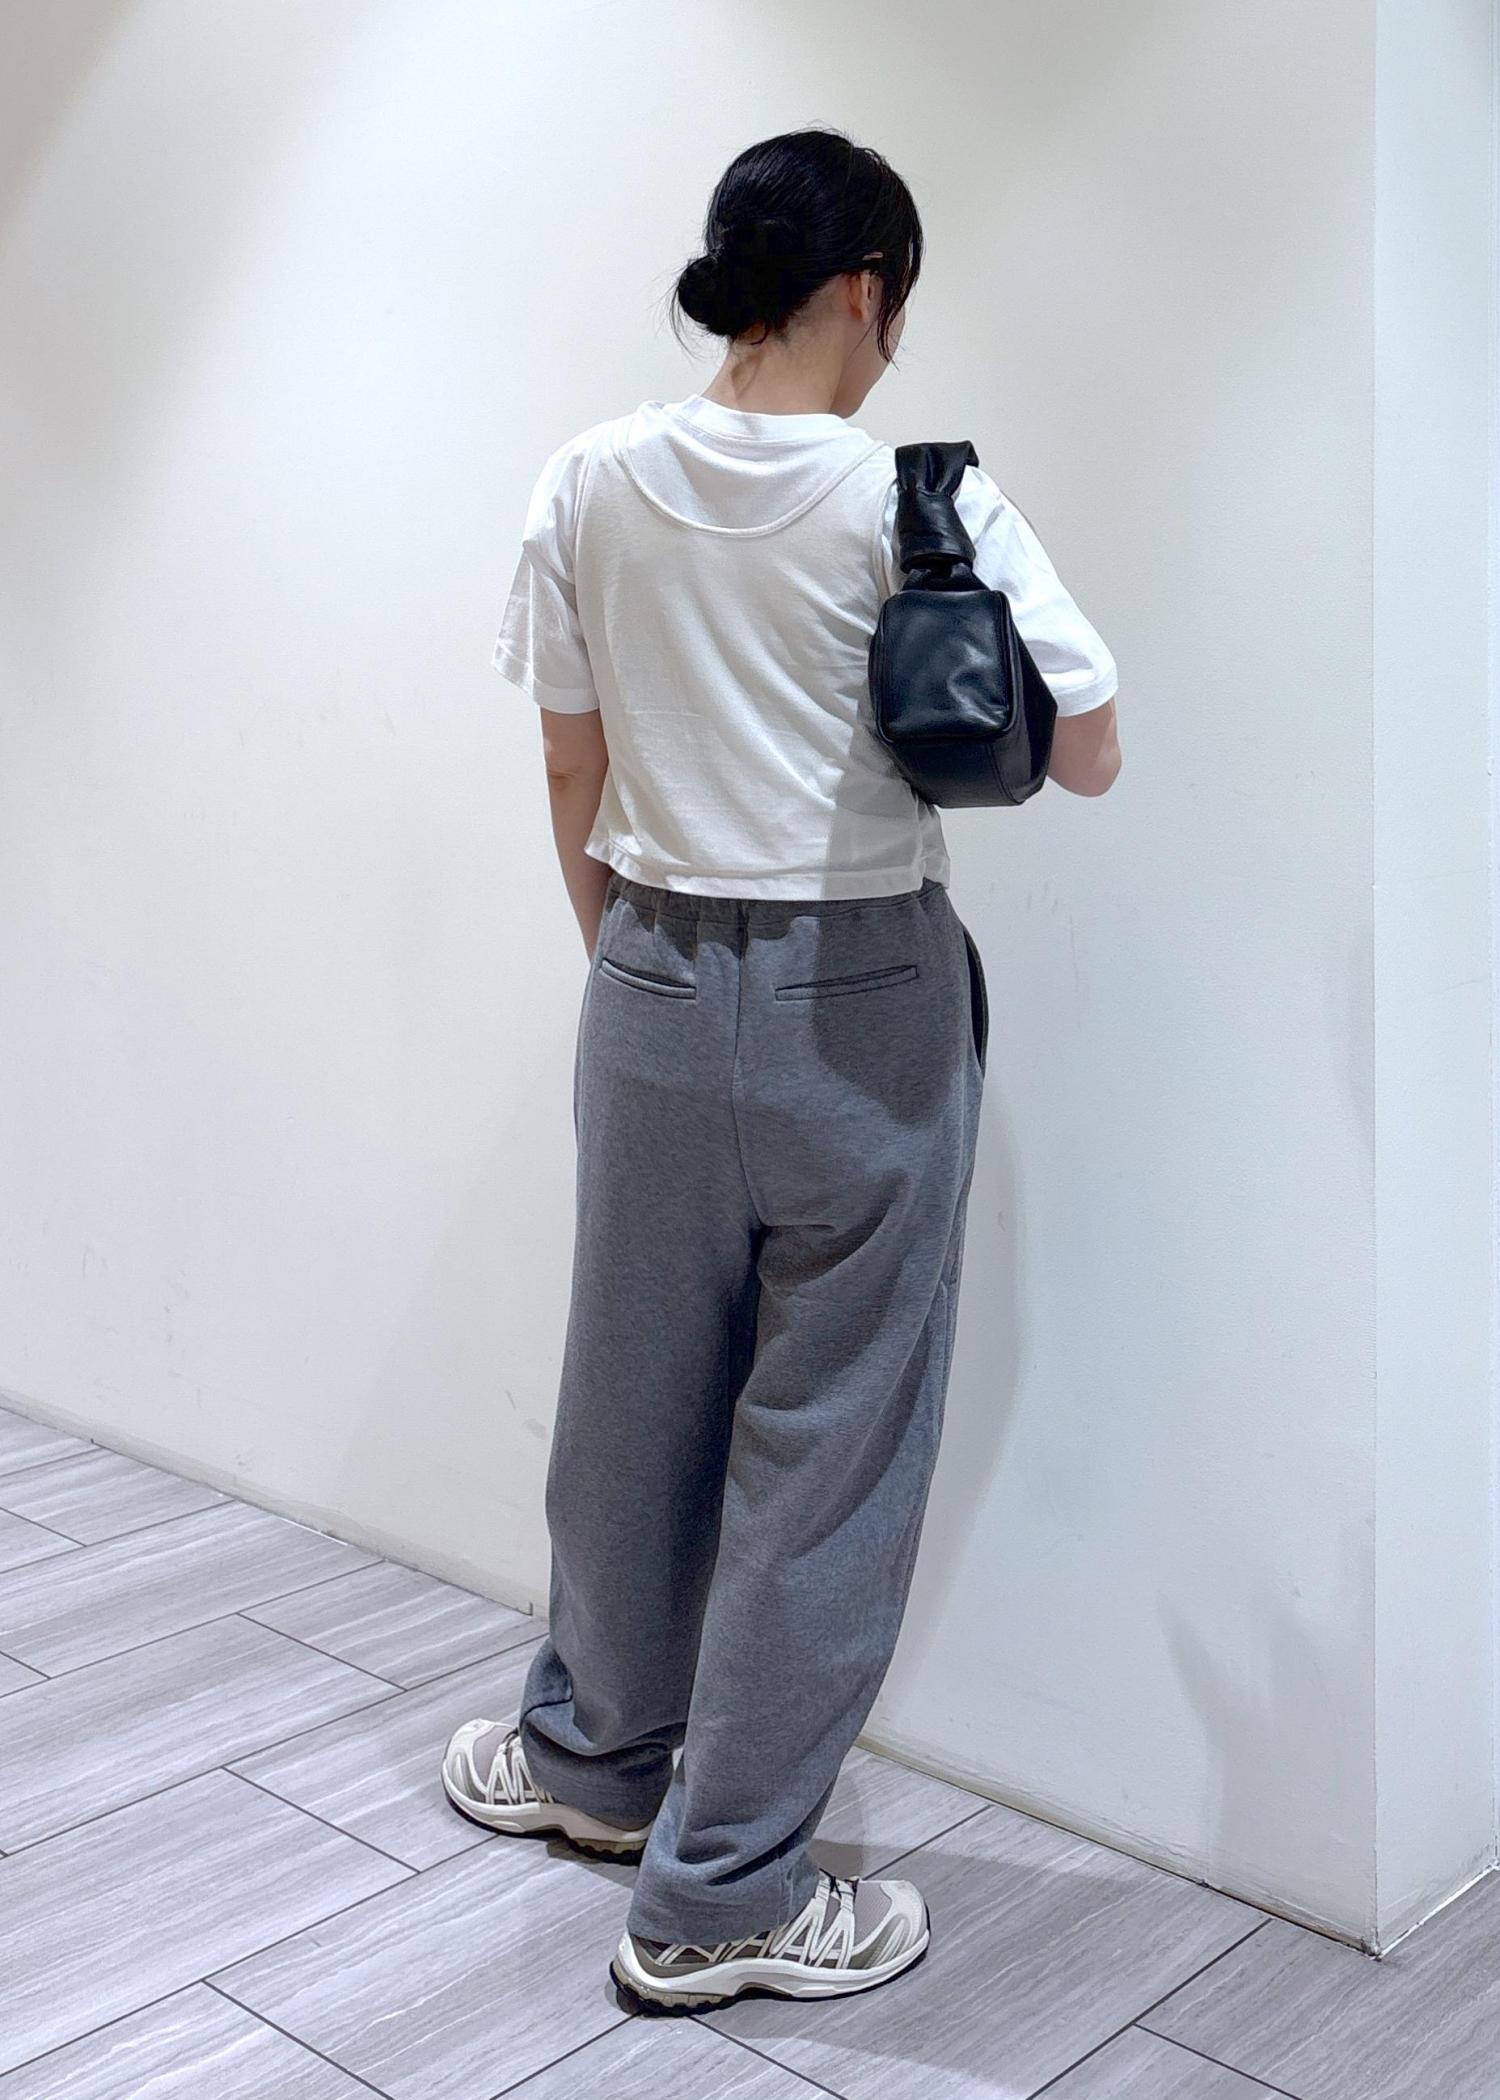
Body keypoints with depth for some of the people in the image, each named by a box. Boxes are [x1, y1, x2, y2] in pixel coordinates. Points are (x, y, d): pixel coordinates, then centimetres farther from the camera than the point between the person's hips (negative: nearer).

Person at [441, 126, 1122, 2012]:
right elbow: (1088, 757, -9)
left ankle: (597, 1754, 41)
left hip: (653, 988, 4)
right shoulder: (927, 500, -12)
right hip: (865, 1003, -4)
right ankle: (718, 1892, 17)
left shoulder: (590, 485, 0)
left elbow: (573, 776, 5)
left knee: (636, 1391, 20)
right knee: (825, 1435, 7)